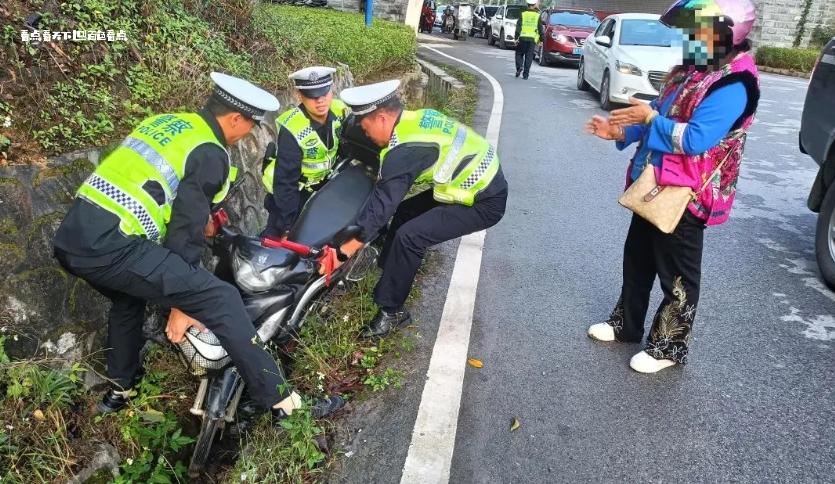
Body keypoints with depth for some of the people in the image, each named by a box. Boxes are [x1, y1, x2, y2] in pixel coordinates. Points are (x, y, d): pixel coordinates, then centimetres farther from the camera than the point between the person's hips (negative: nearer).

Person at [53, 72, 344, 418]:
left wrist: (202, 219, 46)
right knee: (220, 300, -11)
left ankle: (120, 388, 50)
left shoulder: (166, 121, 18)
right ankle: (282, 401, -8)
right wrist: (182, 304, -2)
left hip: (70, 236, 10)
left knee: (129, 298, 36)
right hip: (111, 246, -10)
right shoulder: (210, 155, -8)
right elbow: (185, 231, -9)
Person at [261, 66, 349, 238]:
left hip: (324, 181, 5)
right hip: (293, 187, -5)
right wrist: (287, 226, -30)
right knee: (276, 236, -5)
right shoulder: (292, 130, -34)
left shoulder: (340, 111, -19)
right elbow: (285, 181, -31)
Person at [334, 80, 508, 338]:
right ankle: (389, 274, 28)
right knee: (405, 212, 15)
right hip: (483, 179, 10)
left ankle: (391, 311, -1)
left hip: (484, 202, -10)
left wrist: (344, 251, -21)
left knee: (409, 237, -16)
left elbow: (383, 203, -25)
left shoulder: (405, 149, -25)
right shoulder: (416, 118, 2)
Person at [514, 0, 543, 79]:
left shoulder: (523, 14, 3)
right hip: (532, 38, 0)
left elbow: (518, 27, -3)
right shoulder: (537, 16, 5)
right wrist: (541, 39, 14)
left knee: (519, 53, 15)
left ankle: (519, 67, -7)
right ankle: (525, 74, 1)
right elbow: (540, 29, 7)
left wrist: (516, 38, -4)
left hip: (523, 38, 0)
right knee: (529, 57, 3)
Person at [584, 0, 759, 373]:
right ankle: (626, 323, 37)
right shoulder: (692, 71, 11)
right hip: (655, 188, 10)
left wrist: (650, 118, -19)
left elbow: (695, 139, -28)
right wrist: (621, 131, 1)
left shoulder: (733, 84, -19)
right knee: (637, 258, 20)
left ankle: (669, 347, 21)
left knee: (677, 276, 5)